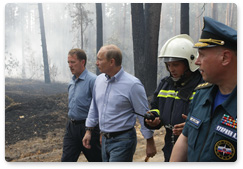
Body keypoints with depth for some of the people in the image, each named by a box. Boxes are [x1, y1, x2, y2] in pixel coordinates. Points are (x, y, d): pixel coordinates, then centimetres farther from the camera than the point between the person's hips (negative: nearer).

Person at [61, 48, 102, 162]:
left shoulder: (92, 80, -15)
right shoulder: (72, 82, 11)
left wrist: (102, 132, -19)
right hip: (71, 127, 7)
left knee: (97, 161, 9)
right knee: (66, 161, 5)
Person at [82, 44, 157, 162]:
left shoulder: (132, 84, -15)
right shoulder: (99, 80, 6)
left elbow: (144, 115, -10)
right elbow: (94, 108, 18)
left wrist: (150, 143, -7)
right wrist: (89, 130, 16)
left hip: (123, 140, -7)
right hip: (105, 139, 7)